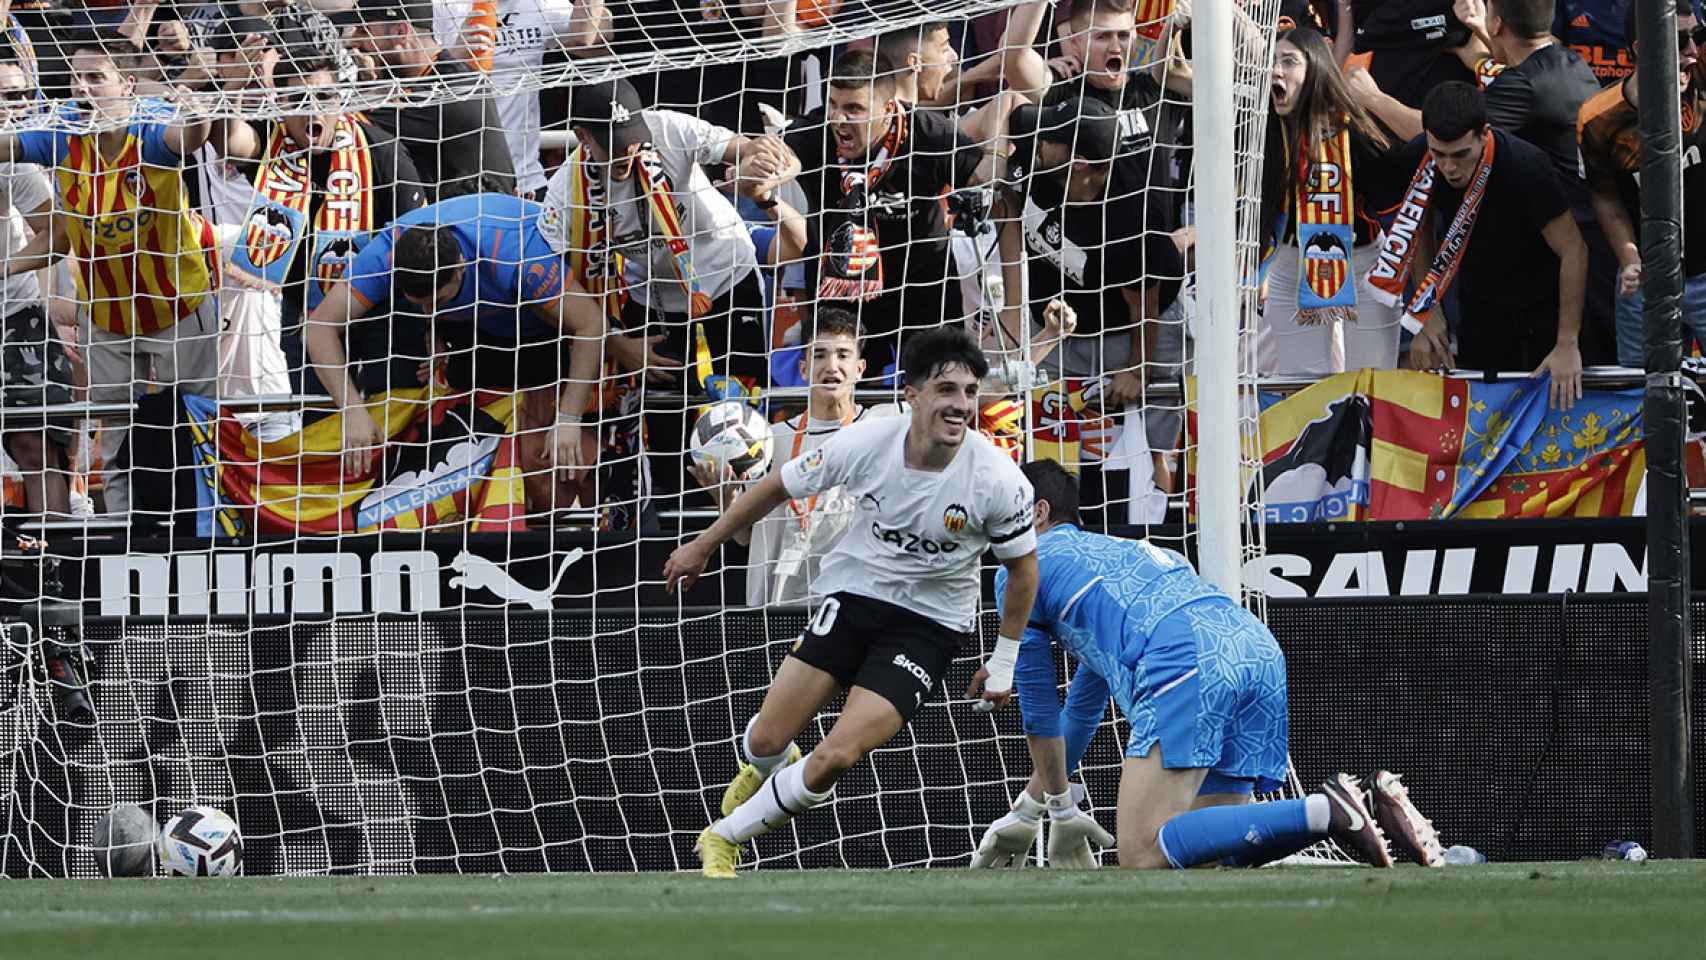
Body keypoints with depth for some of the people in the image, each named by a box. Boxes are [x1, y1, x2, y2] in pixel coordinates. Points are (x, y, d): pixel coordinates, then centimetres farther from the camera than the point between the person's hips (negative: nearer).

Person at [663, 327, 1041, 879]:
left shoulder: (999, 482, -21)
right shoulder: (866, 443, -18)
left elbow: (1021, 568, -2)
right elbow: (780, 486, 0)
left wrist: (1005, 663, 4)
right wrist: (703, 546, 10)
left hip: (931, 622, -2)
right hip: (854, 592, 2)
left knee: (838, 756, -17)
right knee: (767, 743, -1)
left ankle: (726, 836, 8)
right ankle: (764, 770, 40)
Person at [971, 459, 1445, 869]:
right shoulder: (1116, 548, 42)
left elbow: (1039, 709, 20)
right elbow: (1087, 702, 51)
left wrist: (1062, 811, 32)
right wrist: (1029, 805, 56)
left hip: (1185, 662, -8)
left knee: (1144, 857, -17)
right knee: (1206, 855, 8)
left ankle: (1325, 812, -28)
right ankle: (1376, 805, -8)